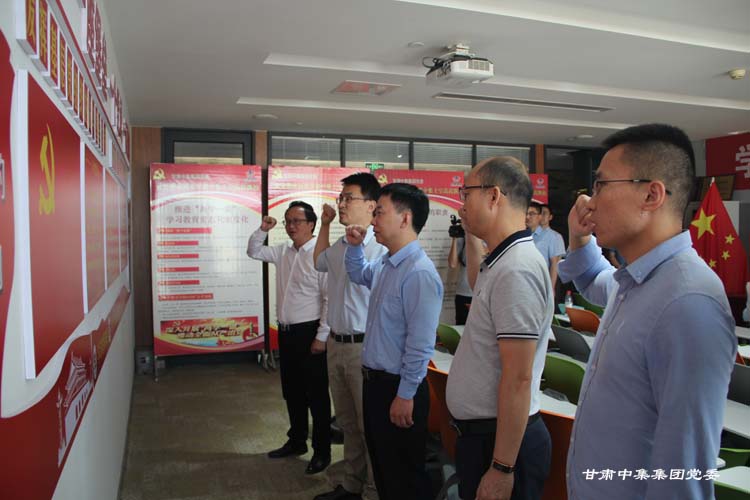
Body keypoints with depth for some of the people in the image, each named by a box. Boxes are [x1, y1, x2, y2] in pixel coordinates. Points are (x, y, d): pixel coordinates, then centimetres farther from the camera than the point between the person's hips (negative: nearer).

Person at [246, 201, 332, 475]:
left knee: (316, 394, 4)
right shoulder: (283, 252, 8)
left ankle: (322, 451, 18)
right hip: (286, 332, 8)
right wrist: (262, 230, 4)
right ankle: (296, 441, 36)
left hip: (309, 332, -8)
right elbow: (254, 252, 23)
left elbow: (330, 299, -18)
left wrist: (321, 337, -18)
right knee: (291, 391, 19)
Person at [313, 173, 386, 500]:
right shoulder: (339, 246, 8)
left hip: (364, 347, -8)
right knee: (347, 423, 21)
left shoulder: (381, 250, -19)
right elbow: (319, 263, 31)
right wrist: (324, 225, 25)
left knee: (370, 426, 7)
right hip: (336, 344, 9)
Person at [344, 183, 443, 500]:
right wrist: (355, 246, 12)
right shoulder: (384, 264, 5)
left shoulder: (419, 273, -24)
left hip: (397, 388, -9)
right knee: (381, 466, 24)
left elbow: (420, 344, -25)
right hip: (374, 381, 9)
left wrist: (405, 396, -19)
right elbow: (358, 275, 29)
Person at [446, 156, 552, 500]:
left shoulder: (516, 269, -24)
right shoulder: (500, 262, 6)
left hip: (501, 439, -10)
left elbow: (517, 380, -26)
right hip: (480, 432, 10)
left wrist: (501, 468, -23)